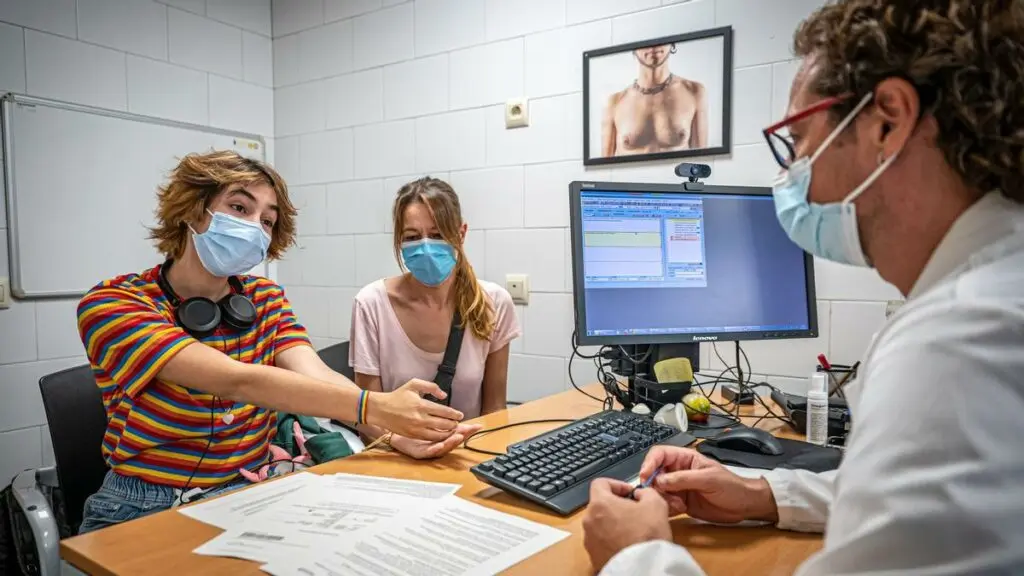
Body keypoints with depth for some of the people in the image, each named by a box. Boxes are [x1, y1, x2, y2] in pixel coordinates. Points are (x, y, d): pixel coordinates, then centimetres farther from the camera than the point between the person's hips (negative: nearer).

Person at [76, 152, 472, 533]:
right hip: (145, 509, -3)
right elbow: (236, 381, -28)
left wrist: (401, 429, -33)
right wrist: (374, 408, -38)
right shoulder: (112, 304, -13)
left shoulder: (265, 299, 3)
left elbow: (315, 376, -14)